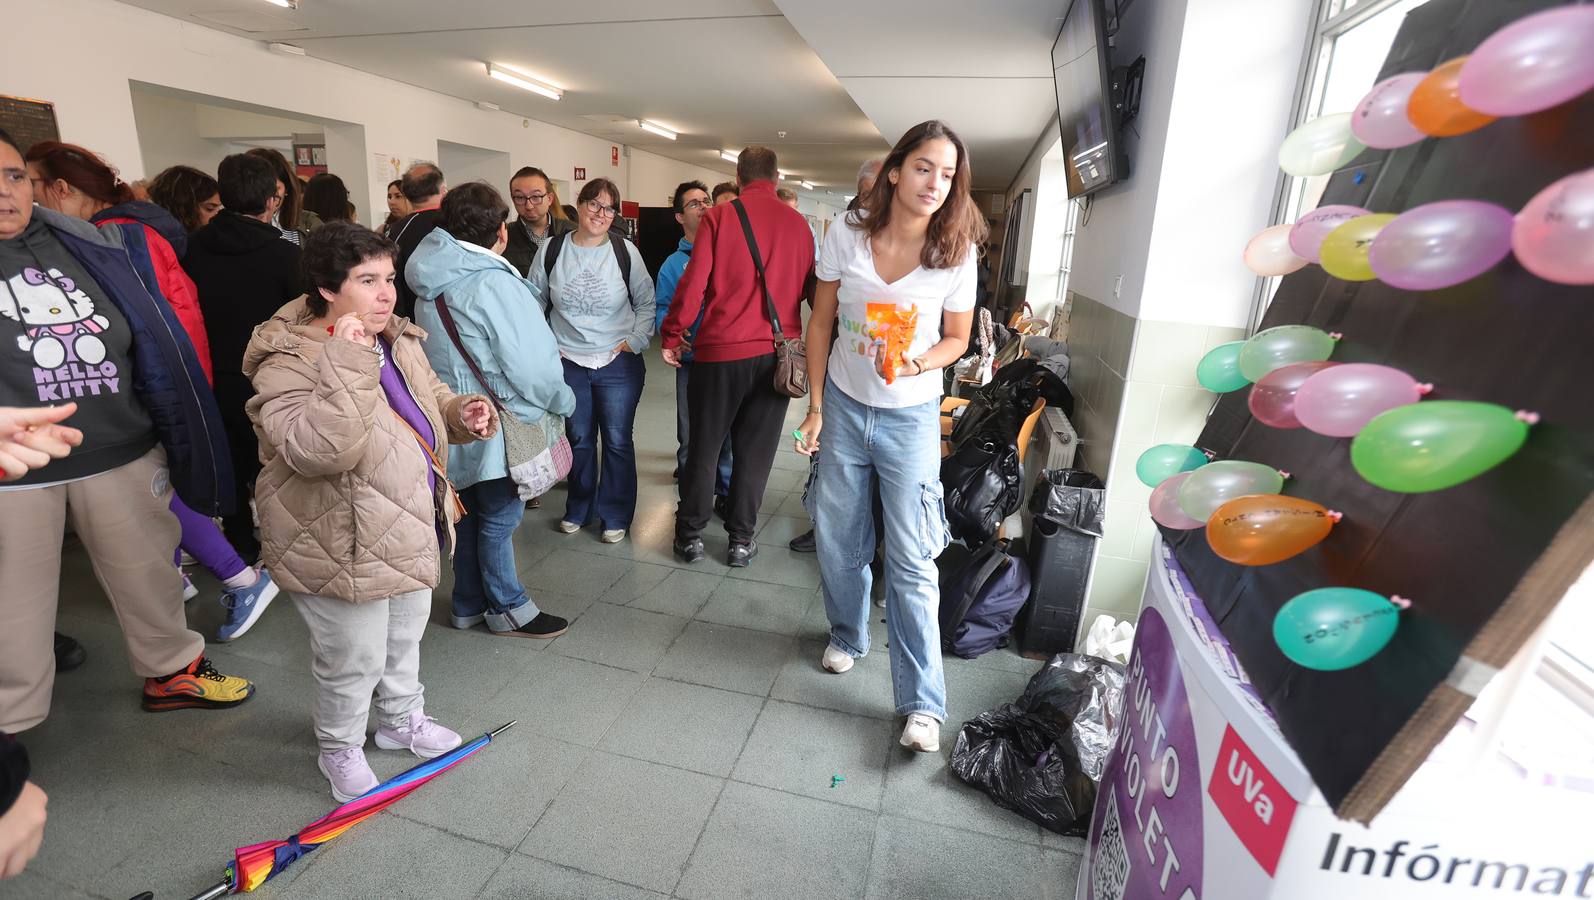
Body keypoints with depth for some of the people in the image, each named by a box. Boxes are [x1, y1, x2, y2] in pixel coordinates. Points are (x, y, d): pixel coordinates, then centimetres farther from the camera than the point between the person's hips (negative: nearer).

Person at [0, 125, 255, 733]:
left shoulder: (92, 248, 6)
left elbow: (154, 343, 11)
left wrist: (175, 439, 11)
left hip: (121, 457, 2)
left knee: (150, 575, 16)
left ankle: (171, 670, 36)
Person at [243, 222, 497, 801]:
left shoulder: (397, 340, 2)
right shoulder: (289, 361, -22)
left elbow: (429, 398, 18)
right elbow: (318, 451, -37)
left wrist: (461, 412, -5)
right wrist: (348, 361, -39)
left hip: (409, 533, 8)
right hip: (344, 548, -8)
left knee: (405, 636, 26)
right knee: (353, 660, 11)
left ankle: (402, 720, 50)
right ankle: (340, 751, 39)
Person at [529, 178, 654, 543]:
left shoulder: (625, 252, -3)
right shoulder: (552, 250, 1)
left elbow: (646, 303, 4)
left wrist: (635, 341, -5)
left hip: (619, 363, -1)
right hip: (568, 363, 2)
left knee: (618, 441, 4)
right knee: (578, 440, 13)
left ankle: (615, 516, 19)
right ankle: (578, 509, 32)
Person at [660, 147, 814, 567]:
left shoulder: (719, 218, -4)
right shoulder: (798, 224, 3)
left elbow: (694, 283, -7)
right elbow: (809, 287, 9)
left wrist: (672, 335, 4)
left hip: (722, 350, -2)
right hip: (778, 352, 2)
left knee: (703, 444, 12)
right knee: (755, 449, 10)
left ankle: (691, 533, 22)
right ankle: (741, 539, 18)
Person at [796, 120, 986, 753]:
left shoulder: (957, 254, -9)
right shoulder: (847, 236, -7)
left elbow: (956, 339, 3)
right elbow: (821, 323, 1)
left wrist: (919, 363, -20)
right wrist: (815, 406, -1)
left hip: (911, 418, -2)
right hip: (843, 408, 2)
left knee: (912, 560, -2)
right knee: (837, 539, 14)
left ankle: (922, 703, 10)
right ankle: (847, 635, 42)